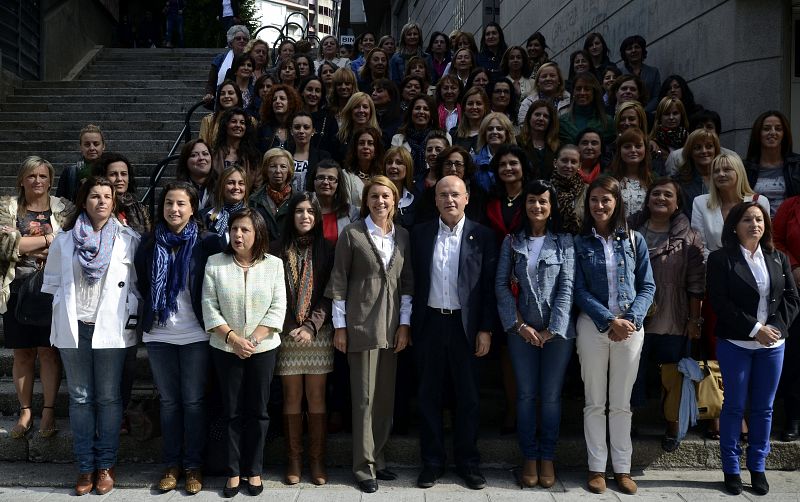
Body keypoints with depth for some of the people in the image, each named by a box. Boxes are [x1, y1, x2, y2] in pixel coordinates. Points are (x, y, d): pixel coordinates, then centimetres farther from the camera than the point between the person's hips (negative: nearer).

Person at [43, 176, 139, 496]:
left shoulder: (129, 240, 0)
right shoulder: (65, 239, 6)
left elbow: (138, 284, 0)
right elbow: (51, 282, 11)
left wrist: (130, 315, -7)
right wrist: (65, 308, 3)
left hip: (111, 328, -2)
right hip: (73, 328, 2)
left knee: (108, 398, 5)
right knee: (80, 398, 8)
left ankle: (106, 465, 15)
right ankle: (85, 466, 16)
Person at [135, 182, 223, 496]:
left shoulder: (206, 242, -5)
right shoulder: (150, 244, 5)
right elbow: (142, 285, 14)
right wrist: (148, 316, 10)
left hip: (195, 334, -3)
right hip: (159, 334, 3)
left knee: (193, 400, 3)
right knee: (168, 401, 11)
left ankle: (193, 465, 14)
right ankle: (171, 464, 20)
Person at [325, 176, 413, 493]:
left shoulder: (403, 236, 9)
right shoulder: (352, 234, -3)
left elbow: (407, 282, 10)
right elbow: (339, 282, -3)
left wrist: (405, 323, 4)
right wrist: (339, 326, -6)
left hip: (392, 325, 4)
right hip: (362, 323, -4)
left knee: (386, 396, 10)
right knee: (365, 396, -1)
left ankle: (377, 457, 23)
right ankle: (364, 467, 9)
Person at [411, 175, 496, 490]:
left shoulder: (482, 236, 0)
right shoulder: (421, 233, 4)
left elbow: (489, 286, -1)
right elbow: (414, 280, 4)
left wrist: (485, 329, -6)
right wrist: (412, 324, 0)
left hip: (465, 324, -1)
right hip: (429, 323, 1)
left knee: (467, 396, 8)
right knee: (429, 395, 8)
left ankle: (468, 462, 21)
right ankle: (432, 461, 20)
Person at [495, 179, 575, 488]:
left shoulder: (565, 242, 2)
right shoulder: (512, 241, 4)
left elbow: (567, 287, -4)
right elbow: (501, 285, 0)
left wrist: (552, 329, -11)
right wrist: (519, 325, -9)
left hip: (557, 330, -1)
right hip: (521, 330, 1)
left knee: (551, 396, 5)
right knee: (526, 395, 5)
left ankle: (547, 458, 16)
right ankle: (529, 458, 15)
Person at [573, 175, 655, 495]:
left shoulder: (634, 240, 5)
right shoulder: (580, 243, 2)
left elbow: (647, 286, 3)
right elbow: (580, 290, -3)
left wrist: (631, 319, -12)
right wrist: (609, 320, -14)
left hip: (630, 327, 1)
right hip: (593, 326, -1)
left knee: (621, 403, 8)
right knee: (595, 402, 6)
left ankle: (622, 468, 17)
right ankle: (596, 467, 16)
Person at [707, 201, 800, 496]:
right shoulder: (721, 259, -4)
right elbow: (720, 302, -11)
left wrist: (775, 328, -10)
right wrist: (755, 329, -16)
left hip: (773, 344, 4)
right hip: (735, 344, -4)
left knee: (764, 408, 9)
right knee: (734, 406, 3)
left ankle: (758, 467, 20)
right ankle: (731, 469, 13)